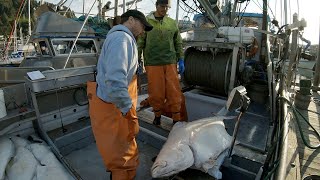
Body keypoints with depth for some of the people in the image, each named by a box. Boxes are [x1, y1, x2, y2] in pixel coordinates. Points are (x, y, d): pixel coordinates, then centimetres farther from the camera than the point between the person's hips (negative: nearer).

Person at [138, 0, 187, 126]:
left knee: (174, 92, 1)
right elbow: (140, 44, 2)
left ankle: (176, 120, 15)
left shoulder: (172, 23, 10)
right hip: (152, 63, -2)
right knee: (156, 92, 3)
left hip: (170, 63, 2)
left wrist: (181, 60, 10)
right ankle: (157, 115, 27)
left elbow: (178, 43, 15)